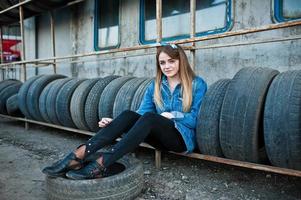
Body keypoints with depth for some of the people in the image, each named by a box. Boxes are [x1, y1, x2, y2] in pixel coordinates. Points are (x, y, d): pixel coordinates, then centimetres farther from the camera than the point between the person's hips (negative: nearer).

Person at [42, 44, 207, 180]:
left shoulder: (197, 84, -2)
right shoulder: (155, 85, 9)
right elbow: (142, 113, -1)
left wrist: (173, 115, -15)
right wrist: (114, 122, -15)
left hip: (183, 137, -3)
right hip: (161, 136, 4)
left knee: (149, 118, -35)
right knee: (128, 115, -26)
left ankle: (100, 164, -39)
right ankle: (78, 155, -34)